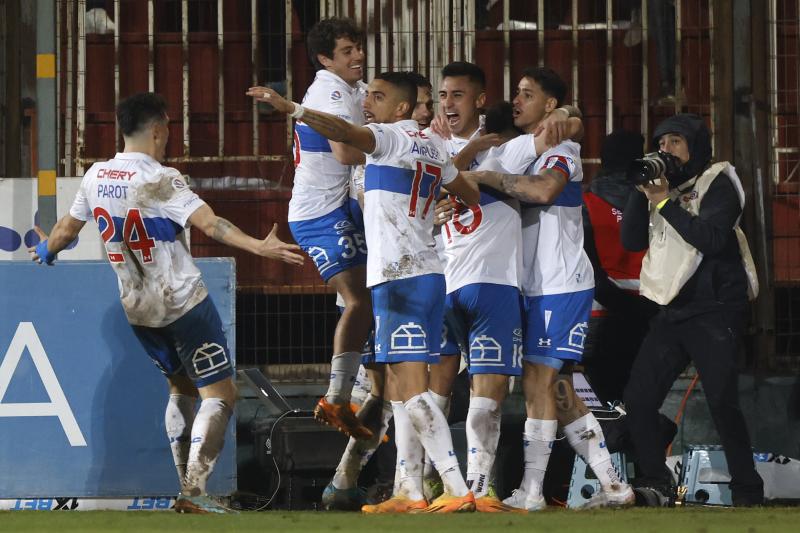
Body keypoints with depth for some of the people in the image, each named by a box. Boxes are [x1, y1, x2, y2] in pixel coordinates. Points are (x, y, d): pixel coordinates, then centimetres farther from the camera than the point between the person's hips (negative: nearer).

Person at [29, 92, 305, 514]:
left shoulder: (96, 176, 3)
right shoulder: (160, 180, -16)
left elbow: (67, 229, 17)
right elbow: (210, 224, -28)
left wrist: (46, 251, 37)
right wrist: (258, 247, -34)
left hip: (136, 307, 7)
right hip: (182, 302, -7)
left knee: (181, 388, 22)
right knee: (219, 394, -3)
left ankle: (186, 490, 18)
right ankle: (194, 491, -14)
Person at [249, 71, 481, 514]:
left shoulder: (390, 137, -7)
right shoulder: (433, 146, 18)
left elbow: (345, 133, -28)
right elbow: (471, 197, 30)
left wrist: (289, 108, -38)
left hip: (400, 279, -9)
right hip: (424, 275, 9)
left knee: (412, 389, -13)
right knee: (400, 385, 12)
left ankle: (457, 490, -18)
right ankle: (410, 493, 12)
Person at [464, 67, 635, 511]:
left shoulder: (559, 150, -11)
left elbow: (543, 190, -33)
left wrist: (485, 176, -27)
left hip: (560, 285, -9)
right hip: (535, 287, 9)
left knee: (538, 380, -11)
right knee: (554, 387, 10)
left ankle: (530, 491, -11)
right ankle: (612, 485, 13)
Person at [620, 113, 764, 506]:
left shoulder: (717, 185, -3)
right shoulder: (663, 187, 16)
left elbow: (712, 238, -19)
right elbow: (632, 241, 8)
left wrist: (665, 203, -15)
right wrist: (643, 194, -3)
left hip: (713, 308, -7)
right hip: (672, 309, 7)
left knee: (722, 402, -12)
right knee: (638, 399, 0)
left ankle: (747, 492, -6)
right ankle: (653, 485, 8)